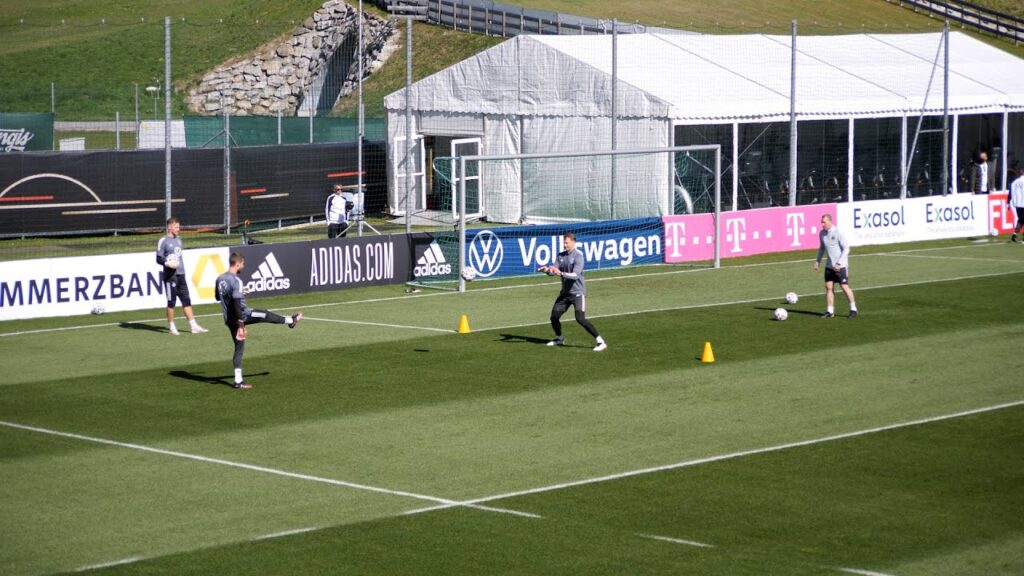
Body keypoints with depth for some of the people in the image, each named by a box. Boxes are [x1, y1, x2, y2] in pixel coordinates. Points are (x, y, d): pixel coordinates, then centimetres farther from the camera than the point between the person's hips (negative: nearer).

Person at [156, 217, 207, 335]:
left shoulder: (178, 239, 16)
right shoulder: (163, 241, -6)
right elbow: (158, 259, -8)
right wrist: (168, 263, -24)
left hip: (180, 274, 7)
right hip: (170, 275, -7)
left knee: (186, 300, 5)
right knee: (171, 302, 0)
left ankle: (193, 325, 4)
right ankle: (171, 326, 10)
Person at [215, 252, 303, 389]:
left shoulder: (220, 279, 6)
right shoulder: (236, 281, -19)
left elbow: (217, 297, 21)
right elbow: (236, 304, -24)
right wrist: (241, 325, -24)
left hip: (228, 320, 7)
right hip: (242, 315, -7)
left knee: (239, 348, 13)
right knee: (266, 315, 15)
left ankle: (238, 381, 12)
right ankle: (290, 321, 38)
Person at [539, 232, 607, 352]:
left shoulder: (578, 257, -14)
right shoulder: (561, 255, 7)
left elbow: (575, 275, -26)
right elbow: (554, 270, -1)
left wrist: (561, 273, -40)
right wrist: (547, 270, -24)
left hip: (577, 292, -7)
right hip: (565, 292, 7)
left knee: (580, 319, -20)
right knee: (554, 316, 9)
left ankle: (600, 342, -14)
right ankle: (559, 338, 36)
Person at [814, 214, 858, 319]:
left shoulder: (838, 233, -16)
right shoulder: (822, 233, 5)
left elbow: (846, 248, -14)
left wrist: (839, 263, -19)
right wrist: (817, 261, 11)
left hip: (840, 266, -6)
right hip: (829, 266, 6)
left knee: (844, 286, -5)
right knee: (828, 287, 2)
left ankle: (853, 309, 8)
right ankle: (830, 311, 7)